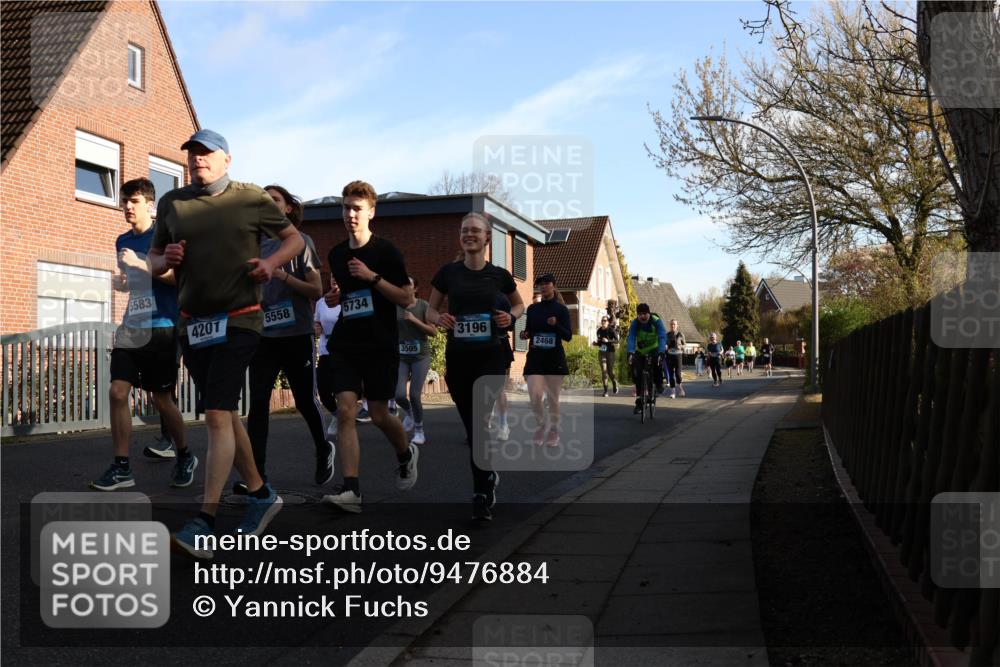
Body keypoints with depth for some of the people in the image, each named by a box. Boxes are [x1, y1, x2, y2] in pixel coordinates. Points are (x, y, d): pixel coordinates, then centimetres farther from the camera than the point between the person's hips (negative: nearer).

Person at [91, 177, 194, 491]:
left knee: (161, 399, 2)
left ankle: (185, 456, 25)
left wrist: (140, 264, -21)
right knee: (117, 392, -6)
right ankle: (121, 467, 2)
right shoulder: (123, 241, 15)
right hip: (131, 326, 6)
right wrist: (120, 282, 5)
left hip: (162, 327, -6)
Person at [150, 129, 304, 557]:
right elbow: (153, 261, 17)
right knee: (224, 415, 13)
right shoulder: (171, 203, 10)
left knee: (218, 416, -14)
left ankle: (205, 523, -14)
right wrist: (165, 259, -6)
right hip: (192, 324, 6)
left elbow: (295, 239, 10)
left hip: (238, 321, -5)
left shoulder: (251, 198, -1)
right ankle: (261, 494, 29)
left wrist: (272, 262, -10)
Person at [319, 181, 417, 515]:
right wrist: (333, 297, 2)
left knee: (379, 415, 3)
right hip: (345, 343, 4)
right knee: (345, 411, -11)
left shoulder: (386, 251, -4)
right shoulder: (336, 255, 11)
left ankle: (406, 454, 35)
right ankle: (351, 489, -13)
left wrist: (372, 276, -17)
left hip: (380, 345, -4)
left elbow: (406, 298, -7)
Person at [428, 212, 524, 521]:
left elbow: (518, 304, 19)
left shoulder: (499, 275, 1)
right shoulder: (448, 272, 2)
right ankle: (489, 477, 32)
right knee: (471, 427, 9)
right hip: (457, 358, 2)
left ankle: (481, 495, -5)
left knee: (480, 424, -14)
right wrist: (439, 318, -12)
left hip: (491, 358, -2)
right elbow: (430, 310, 11)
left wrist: (511, 316, -3)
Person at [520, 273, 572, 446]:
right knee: (535, 395, -13)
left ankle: (554, 431, 22)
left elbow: (568, 336, -6)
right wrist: (525, 335, -6)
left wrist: (556, 325, -23)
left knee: (552, 397, 3)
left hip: (554, 358, -2)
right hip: (534, 357, 2)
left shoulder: (561, 309, -1)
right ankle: (541, 425, 13)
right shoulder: (532, 308, 8)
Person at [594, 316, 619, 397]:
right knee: (604, 371, -7)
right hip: (601, 353, 3)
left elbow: (617, 341, -13)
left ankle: (614, 382, 36)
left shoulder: (611, 330, -7)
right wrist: (596, 343, -3)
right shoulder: (599, 331, 7)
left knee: (610, 371, 3)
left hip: (610, 352, -3)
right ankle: (605, 390, -5)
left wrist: (608, 341, -27)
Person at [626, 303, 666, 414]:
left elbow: (662, 337, -32)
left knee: (658, 363, -34)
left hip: (654, 349, -2)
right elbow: (631, 338, -28)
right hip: (640, 351, 2)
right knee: (636, 374, -12)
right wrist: (630, 353, -45)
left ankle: (659, 384, -8)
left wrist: (661, 353, -46)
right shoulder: (635, 323, -17)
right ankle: (639, 400, -3)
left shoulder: (656, 321, -22)